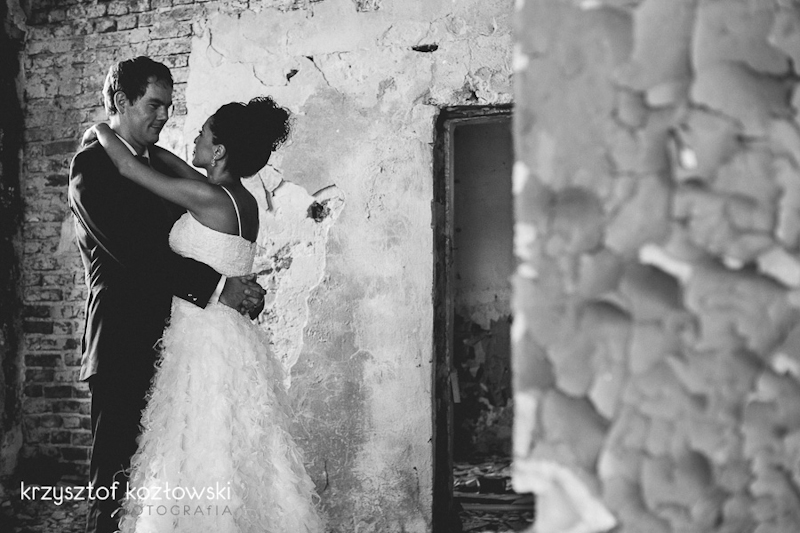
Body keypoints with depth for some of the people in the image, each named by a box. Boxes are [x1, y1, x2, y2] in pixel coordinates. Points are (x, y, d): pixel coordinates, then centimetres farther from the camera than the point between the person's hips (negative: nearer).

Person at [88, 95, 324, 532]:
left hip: (206, 345, -9)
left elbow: (129, 167, -7)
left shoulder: (208, 198, -15)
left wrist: (102, 130, 11)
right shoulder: (244, 201, 9)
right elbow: (180, 167, 24)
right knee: (240, 460, 13)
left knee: (203, 464, -3)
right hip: (233, 339, 9)